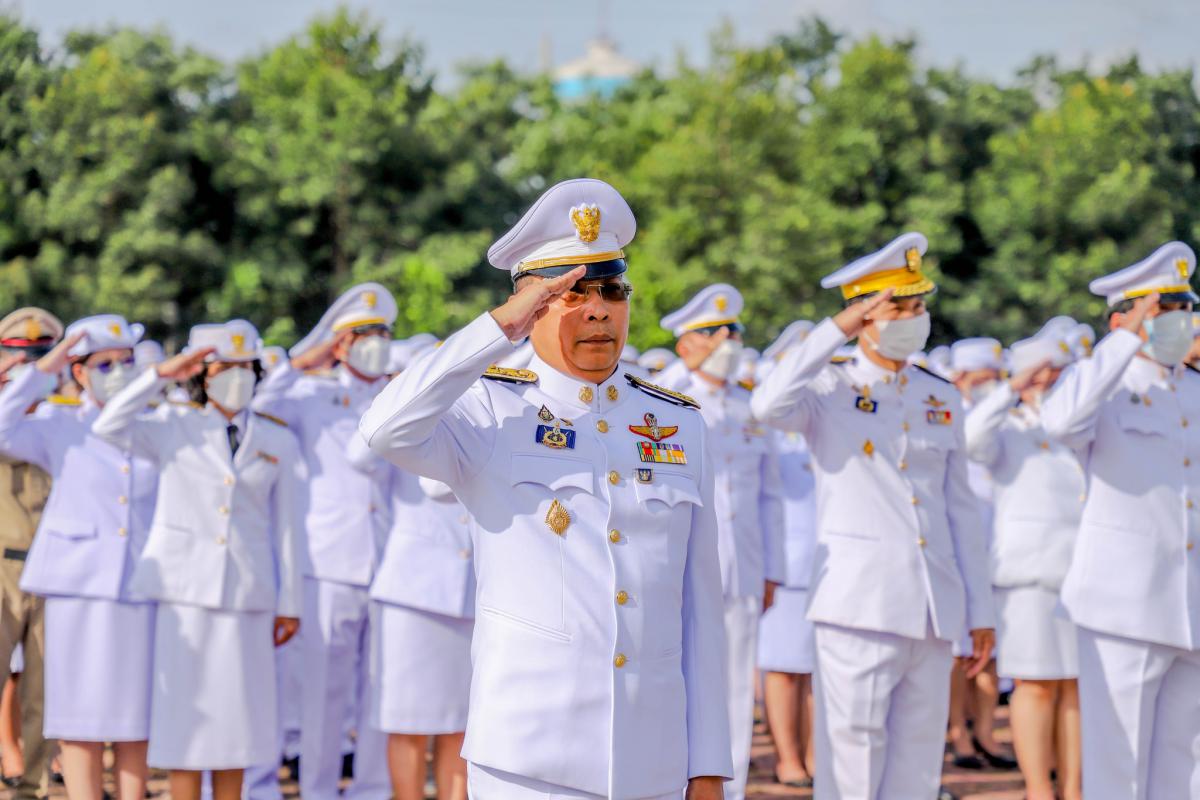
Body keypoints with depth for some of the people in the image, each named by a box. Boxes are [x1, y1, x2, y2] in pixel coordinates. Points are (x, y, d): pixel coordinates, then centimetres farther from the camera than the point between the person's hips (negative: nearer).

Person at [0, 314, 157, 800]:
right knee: (82, 715, -2)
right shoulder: (61, 426, 5)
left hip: (142, 588, 2)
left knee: (136, 714, 5)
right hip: (79, 582, -2)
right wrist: (42, 370, -11)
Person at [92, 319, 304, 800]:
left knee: (234, 714, 4)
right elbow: (108, 426, -12)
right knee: (185, 714, -2)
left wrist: (289, 605, 7)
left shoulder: (278, 442, 7)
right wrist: (160, 376, -13)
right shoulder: (174, 427, 5)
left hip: (246, 594, 2)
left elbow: (286, 527, 8)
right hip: (182, 590, -1)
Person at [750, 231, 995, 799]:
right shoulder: (830, 390, -1)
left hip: (932, 613, 5)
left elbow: (960, 511, 16)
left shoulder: (941, 401, 13)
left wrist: (980, 611, 14)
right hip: (858, 606, -5)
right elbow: (768, 406, -24)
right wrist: (837, 329, -18)